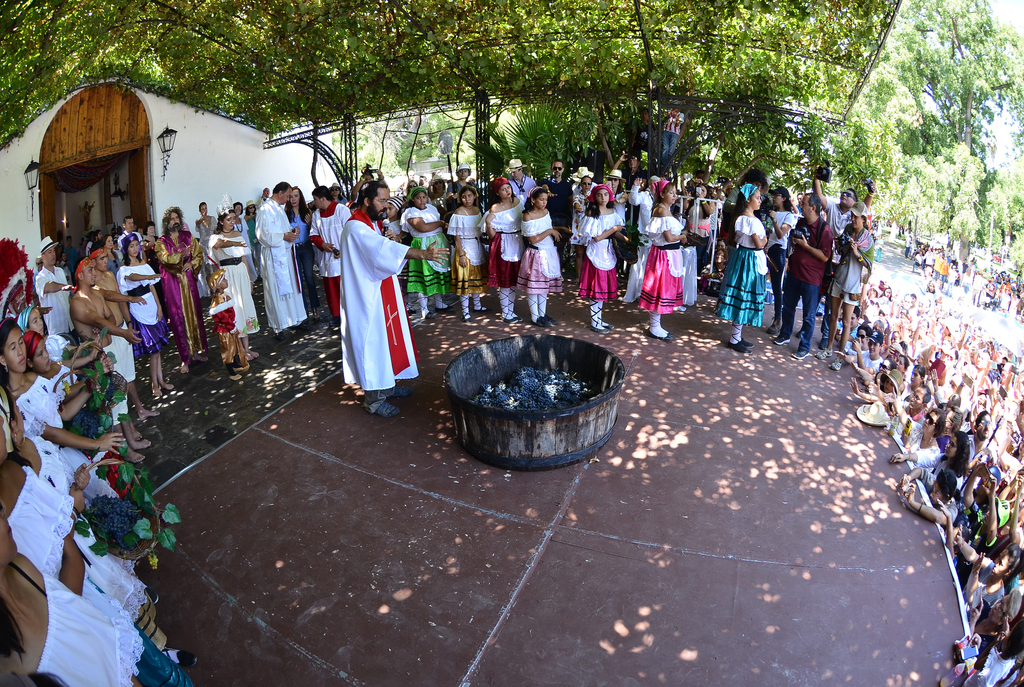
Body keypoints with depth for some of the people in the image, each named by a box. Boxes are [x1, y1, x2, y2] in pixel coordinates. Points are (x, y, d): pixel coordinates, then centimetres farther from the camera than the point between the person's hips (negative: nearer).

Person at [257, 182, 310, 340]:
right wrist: (284, 236, -21)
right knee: (276, 291, -1)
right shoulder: (265, 210, -14)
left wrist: (292, 232, 3)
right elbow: (263, 234, -20)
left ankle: (296, 319, 25)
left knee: (292, 287, 14)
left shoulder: (280, 208, 14)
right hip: (275, 255, -9)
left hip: (287, 253, 9)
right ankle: (278, 327, 6)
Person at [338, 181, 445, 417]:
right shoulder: (356, 227, -20)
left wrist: (388, 240, -4)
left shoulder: (373, 223, 13)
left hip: (382, 293, 10)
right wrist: (423, 254, -42)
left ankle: (386, 385, 31)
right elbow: (384, 249, -34)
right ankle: (373, 398, 9)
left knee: (386, 337, 16)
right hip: (368, 297, -10)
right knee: (373, 342, -2)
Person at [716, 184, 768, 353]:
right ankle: (735, 339, 5)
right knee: (745, 299, -3)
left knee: (741, 299, 14)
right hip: (750, 260, -10)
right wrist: (765, 239, 1)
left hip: (743, 256, 10)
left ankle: (737, 336, 22)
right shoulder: (753, 220, -19)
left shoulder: (741, 218, 10)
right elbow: (759, 244, -20)